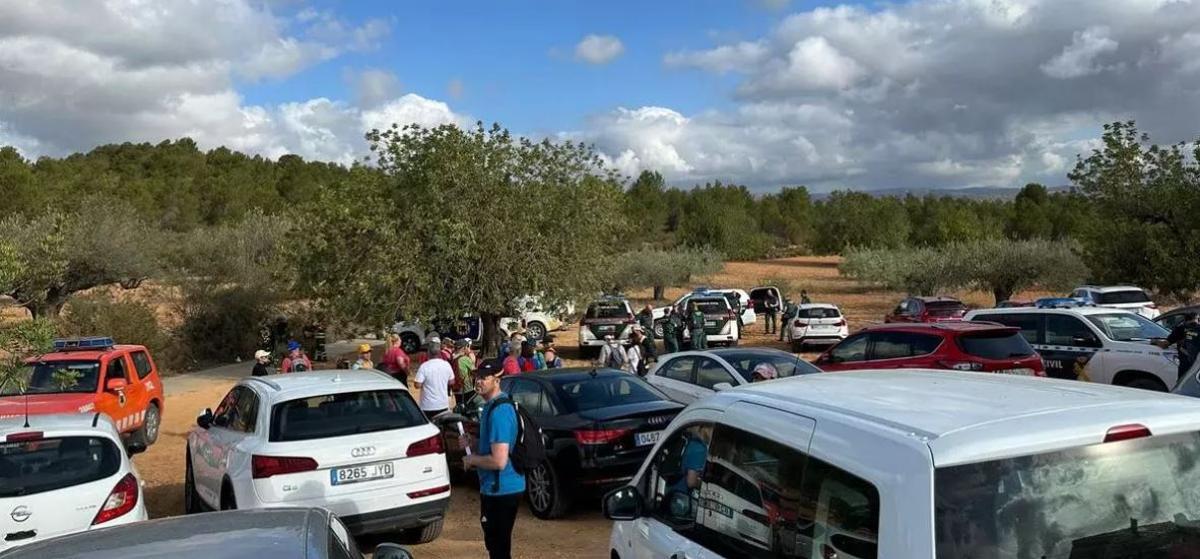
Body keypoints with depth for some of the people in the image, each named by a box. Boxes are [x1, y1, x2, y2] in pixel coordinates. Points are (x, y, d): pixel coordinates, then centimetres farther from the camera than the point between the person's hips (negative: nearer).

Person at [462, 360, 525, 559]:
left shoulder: (499, 412, -23)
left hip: (500, 490, -10)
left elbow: (499, 461, -27)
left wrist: (472, 459, -12)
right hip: (498, 488, 10)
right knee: (495, 543, 22)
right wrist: (473, 446, 7)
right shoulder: (491, 406, 10)